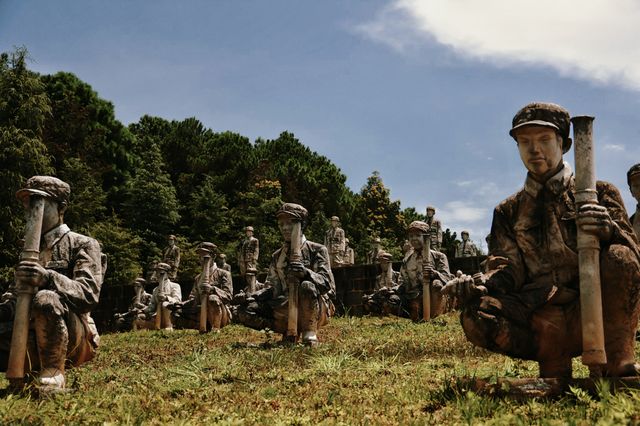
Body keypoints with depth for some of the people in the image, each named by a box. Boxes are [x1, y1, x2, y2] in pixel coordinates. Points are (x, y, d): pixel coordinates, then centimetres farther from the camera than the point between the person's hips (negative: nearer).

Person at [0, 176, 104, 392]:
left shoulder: (83, 245, 1)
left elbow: (89, 295, -14)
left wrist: (48, 278, -31)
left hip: (72, 338, -4)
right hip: (33, 339, 5)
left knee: (46, 299, -36)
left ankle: (53, 374, -22)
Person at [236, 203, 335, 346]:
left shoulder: (317, 250, -1)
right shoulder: (277, 256, 15)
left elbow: (327, 283, -12)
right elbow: (272, 287, 15)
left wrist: (306, 272, -33)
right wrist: (253, 297, -6)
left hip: (317, 311, -5)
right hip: (286, 308, 5)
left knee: (307, 286, -39)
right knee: (244, 310, -11)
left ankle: (310, 332, -18)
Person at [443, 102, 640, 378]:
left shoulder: (598, 193, 11)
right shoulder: (509, 212, 16)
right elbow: (508, 270, 4)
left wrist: (610, 232, -25)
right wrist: (480, 283, -20)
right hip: (540, 319, 1)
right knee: (475, 316, -27)